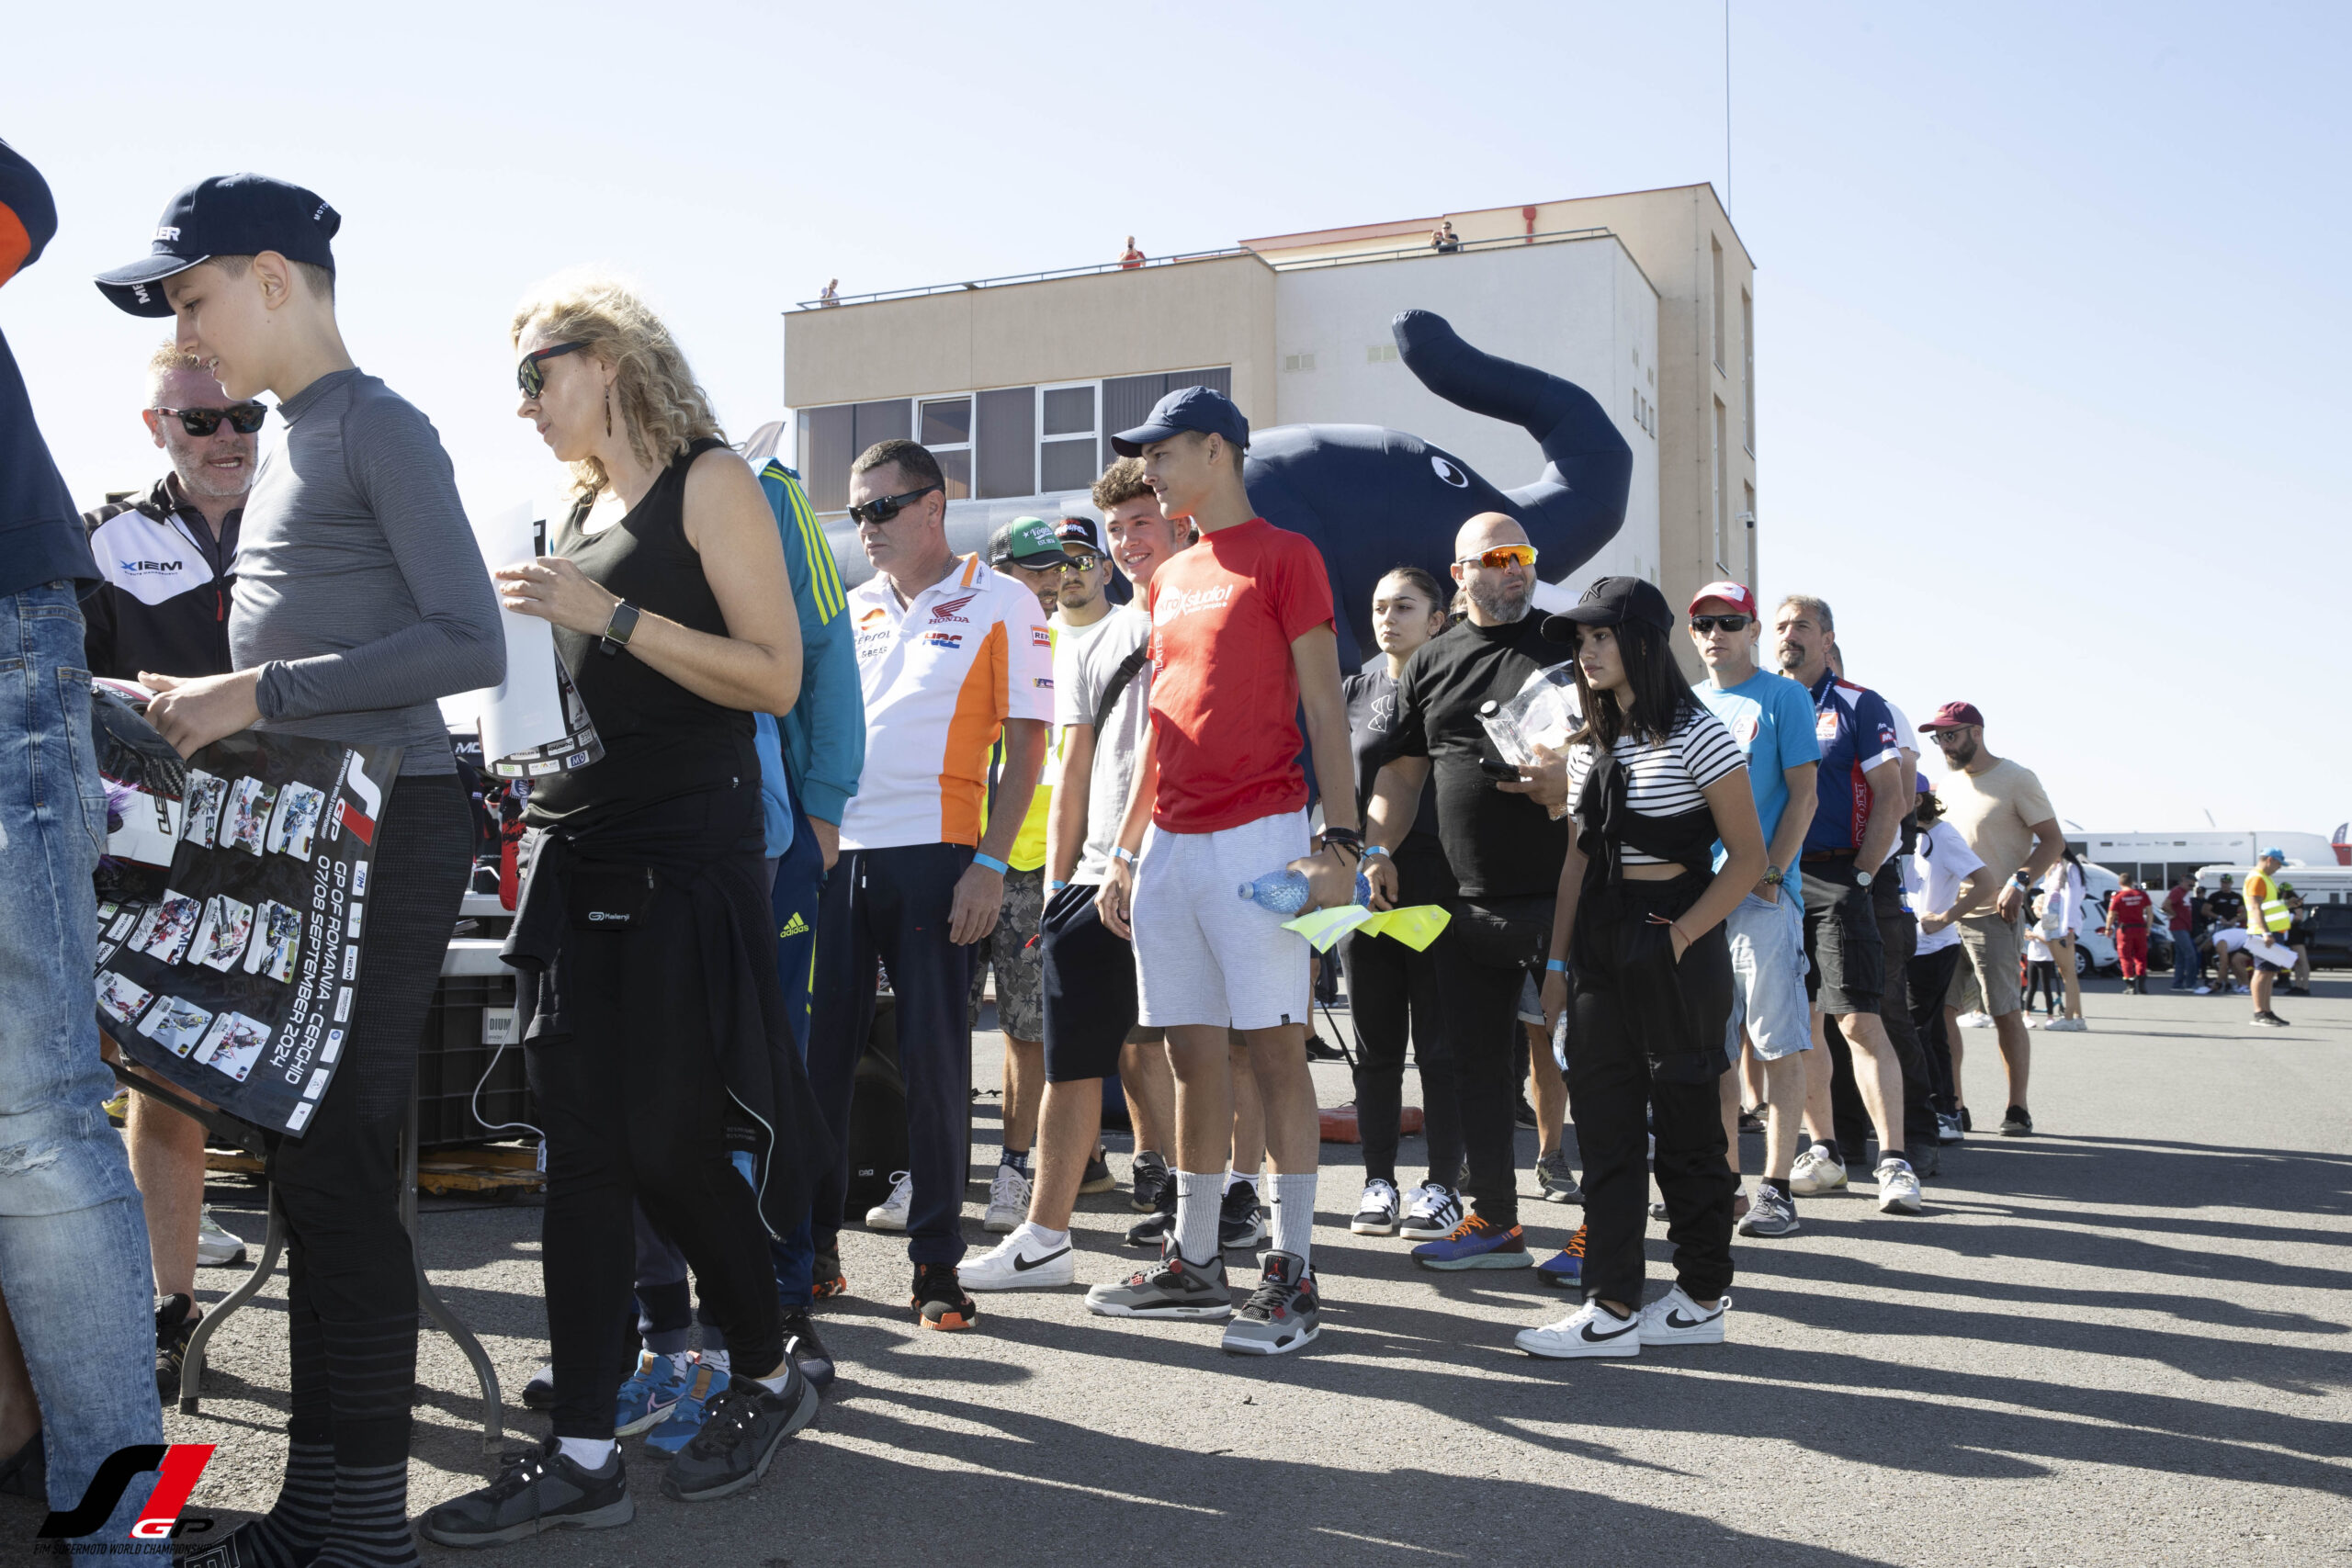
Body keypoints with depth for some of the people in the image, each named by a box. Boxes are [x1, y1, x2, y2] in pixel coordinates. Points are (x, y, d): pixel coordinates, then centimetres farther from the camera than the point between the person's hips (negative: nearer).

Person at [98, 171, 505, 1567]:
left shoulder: (379, 424, -7)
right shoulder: (294, 443, 20)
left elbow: (471, 645, -18)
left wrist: (257, 695, -18)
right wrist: (210, 704, 9)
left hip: (388, 829, -9)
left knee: (340, 1163, -7)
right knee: (307, 1163, 12)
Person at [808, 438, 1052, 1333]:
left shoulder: (1001, 603, 2)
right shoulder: (850, 610, 16)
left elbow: (1026, 747, -1)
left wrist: (990, 865, -11)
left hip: (934, 856, -4)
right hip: (835, 854, 5)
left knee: (934, 1059, -1)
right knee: (815, 1054, 5)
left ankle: (936, 1264, 10)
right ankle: (810, 1248, 18)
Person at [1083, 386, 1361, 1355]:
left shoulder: (1283, 556, -2)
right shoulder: (1170, 579, 20)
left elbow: (1325, 709, -7)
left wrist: (1341, 839, -15)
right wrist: (1124, 852, 20)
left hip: (1258, 837, -7)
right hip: (1170, 844, 7)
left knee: (1272, 1049, -5)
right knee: (1194, 1055, 9)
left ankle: (1293, 1273, 1)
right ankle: (1194, 1262, 18)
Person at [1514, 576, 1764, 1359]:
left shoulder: (1695, 734, -8)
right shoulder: (1588, 745, 12)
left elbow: (1748, 856, -9)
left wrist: (1680, 936, -17)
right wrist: (1558, 960, 10)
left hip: (1676, 945, -6)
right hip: (1600, 942, 7)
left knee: (1686, 1124, 3)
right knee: (1602, 1123, 3)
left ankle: (1703, 1299, 17)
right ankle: (1613, 1307, 7)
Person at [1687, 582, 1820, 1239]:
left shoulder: (1783, 697, 2)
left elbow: (1803, 793, -3)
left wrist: (1769, 875, -13)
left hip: (1763, 894, -5)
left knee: (1780, 1043, -4)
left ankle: (1776, 1189, 0)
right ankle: (1724, 1180, 15)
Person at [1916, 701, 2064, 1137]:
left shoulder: (2016, 779, -4)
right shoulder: (1947, 784, 16)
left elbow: (2053, 840, -6)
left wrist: (2020, 880, -19)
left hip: (1993, 917, -6)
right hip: (1946, 917, 7)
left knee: (2006, 1014, -3)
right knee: (1940, 1010, 2)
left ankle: (2017, 1109, 6)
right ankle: (1954, 1107, 10)